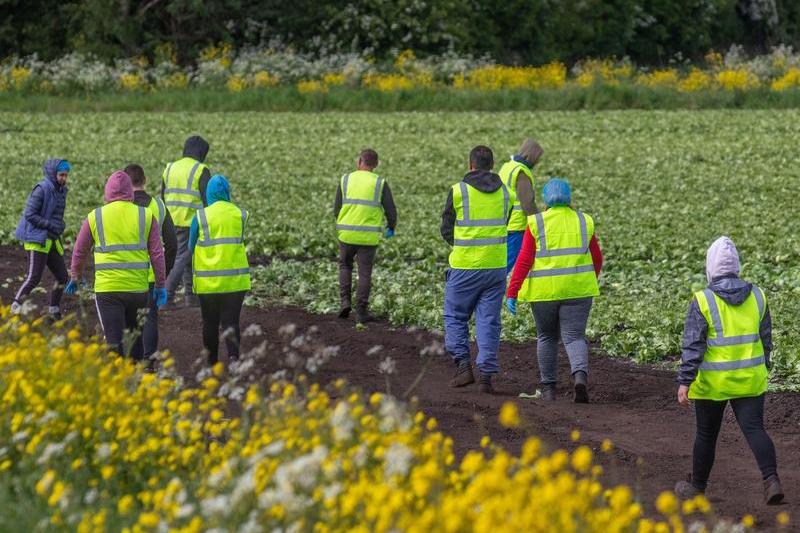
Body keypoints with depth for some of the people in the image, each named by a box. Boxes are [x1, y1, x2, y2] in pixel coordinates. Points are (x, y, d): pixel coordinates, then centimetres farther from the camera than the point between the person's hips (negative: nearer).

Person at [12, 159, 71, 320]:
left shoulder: (61, 190, 10)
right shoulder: (41, 189, -15)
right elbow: (30, 215, -18)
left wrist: (60, 226, 4)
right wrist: (51, 225, -19)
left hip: (51, 240, 8)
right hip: (37, 239, -8)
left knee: (62, 277, 8)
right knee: (34, 278, -14)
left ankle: (54, 312, 21)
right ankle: (15, 308, -6)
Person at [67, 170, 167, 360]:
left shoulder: (95, 217, 1)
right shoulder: (146, 216, 2)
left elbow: (79, 252, 11)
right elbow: (157, 253, 1)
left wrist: (75, 278, 27)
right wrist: (160, 285, 9)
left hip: (107, 289, -1)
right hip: (139, 288, 1)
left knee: (113, 340, -1)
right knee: (136, 337, 18)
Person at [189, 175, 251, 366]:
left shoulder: (201, 216, -7)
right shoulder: (241, 215, -1)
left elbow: (191, 248, 4)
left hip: (208, 282, -1)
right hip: (235, 280, 1)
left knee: (210, 323, 13)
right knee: (231, 321, 3)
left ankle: (212, 363, 20)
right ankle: (233, 355, -21)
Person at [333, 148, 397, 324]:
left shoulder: (346, 180, 1)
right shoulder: (380, 183, -3)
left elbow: (337, 210, 4)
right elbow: (391, 210, -3)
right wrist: (391, 228, 17)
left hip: (347, 234, 1)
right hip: (369, 237, -1)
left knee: (345, 265, 23)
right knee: (364, 273, 7)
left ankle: (345, 301, 8)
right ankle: (361, 312, 5)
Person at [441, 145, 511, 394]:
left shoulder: (458, 191, -8)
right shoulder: (504, 192, 4)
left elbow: (446, 230, 0)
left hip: (465, 266, -3)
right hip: (496, 266, 3)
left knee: (455, 317, 11)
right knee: (489, 321, 7)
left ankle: (464, 365, -3)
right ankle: (487, 375, 1)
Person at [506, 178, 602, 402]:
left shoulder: (536, 224, -4)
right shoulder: (583, 222, 4)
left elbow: (524, 261, -9)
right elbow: (597, 259, 10)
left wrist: (512, 293, -7)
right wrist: (590, 282, 27)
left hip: (545, 290, -1)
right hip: (577, 289, 1)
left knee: (547, 337, 16)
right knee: (574, 337, 1)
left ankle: (548, 388, 16)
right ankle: (580, 376, -25)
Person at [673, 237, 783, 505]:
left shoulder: (703, 301, -12)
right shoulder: (756, 296, 2)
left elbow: (692, 345, -14)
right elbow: (765, 339, 12)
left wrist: (684, 382, -12)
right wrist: (762, 368, 25)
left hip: (713, 382, -3)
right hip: (750, 380, 3)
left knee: (706, 434, 13)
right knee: (754, 429, -1)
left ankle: (697, 486, 28)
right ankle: (771, 480, -22)